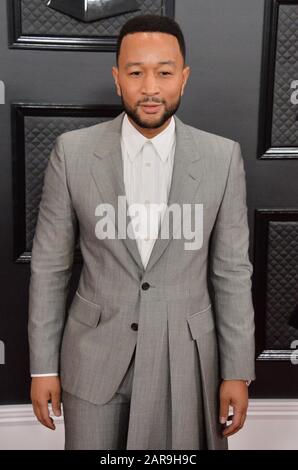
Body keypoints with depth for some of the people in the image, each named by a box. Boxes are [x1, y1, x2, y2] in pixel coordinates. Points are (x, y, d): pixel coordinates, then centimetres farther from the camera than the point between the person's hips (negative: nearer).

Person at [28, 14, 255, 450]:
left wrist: (237, 371, -2)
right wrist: (43, 365, 0)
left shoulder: (223, 157, -7)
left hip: (186, 358, 1)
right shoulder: (73, 151, -8)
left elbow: (232, 271, -2)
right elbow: (49, 264, -2)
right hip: (94, 357, 0)